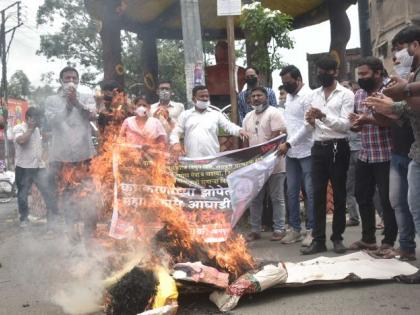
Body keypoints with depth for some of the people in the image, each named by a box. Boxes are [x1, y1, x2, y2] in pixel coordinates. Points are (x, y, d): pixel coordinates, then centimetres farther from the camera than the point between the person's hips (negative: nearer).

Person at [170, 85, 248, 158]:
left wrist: (239, 130, -20)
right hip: (191, 160, 0)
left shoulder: (216, 114, 12)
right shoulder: (185, 115, 13)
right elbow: (175, 132, 10)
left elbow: (229, 126, 2)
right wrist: (175, 143, -12)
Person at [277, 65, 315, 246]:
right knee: (292, 192, 10)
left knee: (310, 192, 0)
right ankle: (294, 229, 20)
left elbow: (307, 126, -17)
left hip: (307, 152, -8)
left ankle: (311, 230, 9)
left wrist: (288, 144, -16)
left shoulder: (308, 96, -12)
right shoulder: (289, 95, 14)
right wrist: (286, 144, 9)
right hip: (291, 152, 8)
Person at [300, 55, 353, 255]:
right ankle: (318, 240, 9)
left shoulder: (346, 95, -3)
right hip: (318, 148, 4)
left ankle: (337, 238, 16)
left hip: (338, 148, -4)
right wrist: (310, 121, -6)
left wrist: (324, 116, -25)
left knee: (339, 194, 5)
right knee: (318, 194, 3)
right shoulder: (314, 95, 14)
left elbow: (345, 125, -13)